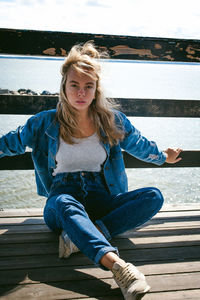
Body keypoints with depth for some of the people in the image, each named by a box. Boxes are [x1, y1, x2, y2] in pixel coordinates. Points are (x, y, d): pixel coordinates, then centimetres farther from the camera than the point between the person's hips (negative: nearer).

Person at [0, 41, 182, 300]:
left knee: (153, 196, -22)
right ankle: (119, 268, -59)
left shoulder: (113, 121, 8)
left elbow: (140, 145, 26)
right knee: (66, 203, -41)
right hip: (62, 198, -3)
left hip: (100, 200, 3)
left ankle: (79, 236, -35)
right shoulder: (45, 122, 3)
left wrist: (163, 157, 37)